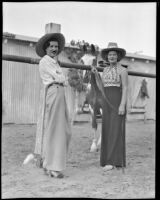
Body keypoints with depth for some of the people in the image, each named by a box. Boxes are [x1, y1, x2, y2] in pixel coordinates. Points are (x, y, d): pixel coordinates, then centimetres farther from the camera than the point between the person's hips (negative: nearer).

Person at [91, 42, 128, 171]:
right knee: (108, 131, 4)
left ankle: (115, 161, -9)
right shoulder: (105, 70, 15)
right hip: (107, 102, 7)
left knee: (116, 131, -11)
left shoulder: (122, 70, -5)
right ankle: (111, 160, 11)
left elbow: (125, 88, -11)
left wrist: (122, 105, -20)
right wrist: (95, 74, 2)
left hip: (118, 102, -7)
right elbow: (102, 88, 10)